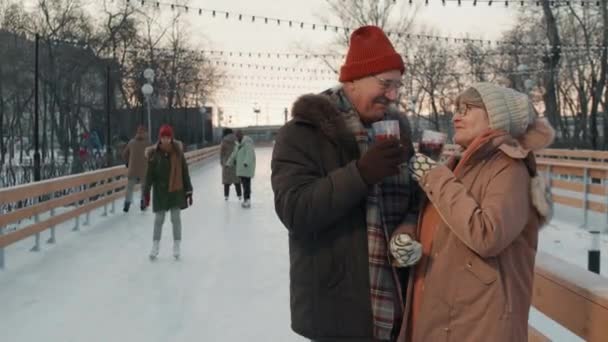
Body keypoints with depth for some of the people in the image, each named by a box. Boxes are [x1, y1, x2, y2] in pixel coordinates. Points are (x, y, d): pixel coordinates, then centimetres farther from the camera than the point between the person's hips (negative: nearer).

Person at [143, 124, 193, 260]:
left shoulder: (178, 152, -5)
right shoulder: (154, 154, -7)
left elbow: (184, 172, 0)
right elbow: (150, 174, -4)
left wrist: (188, 190, -1)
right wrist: (146, 192, -7)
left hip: (176, 189, 0)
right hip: (160, 190, 0)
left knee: (176, 218, 5)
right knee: (159, 218, 8)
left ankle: (176, 246, 16)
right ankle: (155, 246, 21)